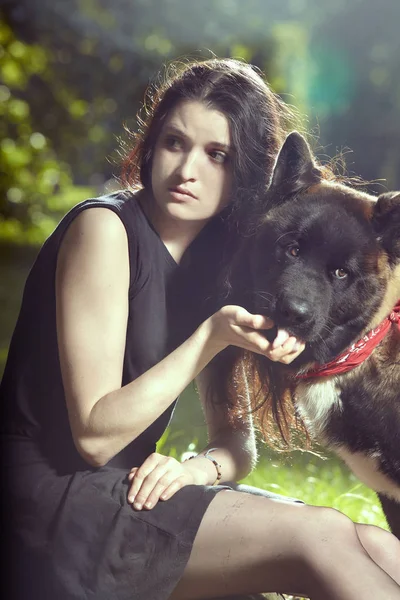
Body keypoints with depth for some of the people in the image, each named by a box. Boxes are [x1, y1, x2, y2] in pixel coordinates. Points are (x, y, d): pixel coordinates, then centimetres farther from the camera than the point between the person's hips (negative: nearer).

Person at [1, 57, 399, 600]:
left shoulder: (215, 259, 10)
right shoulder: (104, 228, -12)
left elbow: (238, 443, 11)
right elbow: (95, 436, -17)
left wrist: (200, 466, -12)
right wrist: (213, 336, -21)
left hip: (128, 490, 7)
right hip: (55, 497, -7)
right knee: (317, 539, -20)